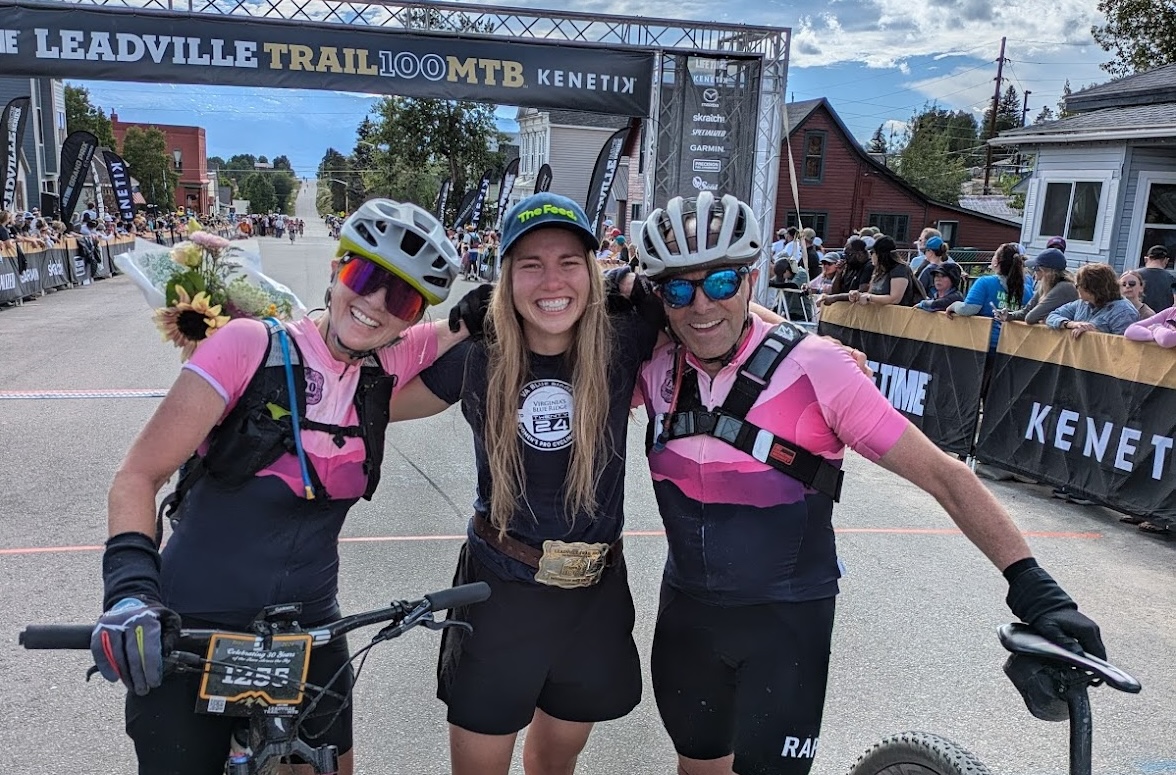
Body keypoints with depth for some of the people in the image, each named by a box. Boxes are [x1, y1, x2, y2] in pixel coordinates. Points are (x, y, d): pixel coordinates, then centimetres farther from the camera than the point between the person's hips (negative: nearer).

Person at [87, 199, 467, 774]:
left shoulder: (389, 368, -4)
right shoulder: (252, 346, -16)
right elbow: (139, 474, -14)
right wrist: (130, 585, -27)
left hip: (309, 626, 4)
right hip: (190, 630, -3)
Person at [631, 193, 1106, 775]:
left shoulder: (813, 367, -20)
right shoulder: (657, 369, -8)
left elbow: (941, 473, -18)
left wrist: (1033, 586, -25)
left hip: (785, 618, -4)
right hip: (686, 611, 4)